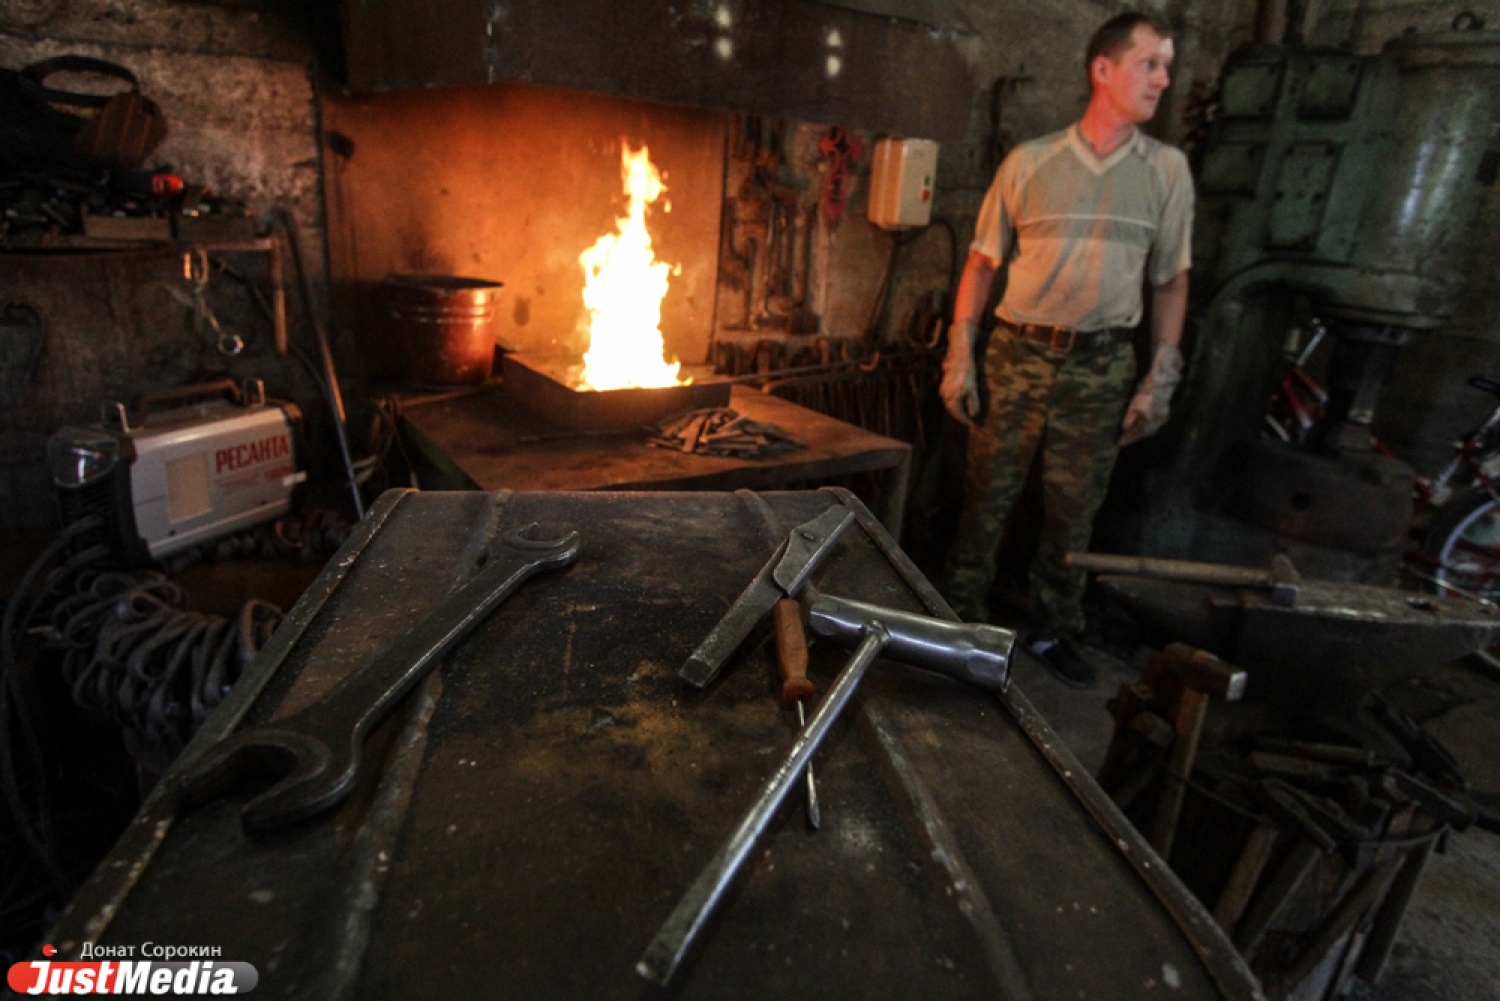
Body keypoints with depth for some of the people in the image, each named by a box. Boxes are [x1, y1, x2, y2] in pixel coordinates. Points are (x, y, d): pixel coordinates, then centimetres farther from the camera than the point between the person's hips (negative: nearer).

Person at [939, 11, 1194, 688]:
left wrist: (1160, 380, 1)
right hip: (1018, 354, -1)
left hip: (1103, 366, 2)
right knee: (987, 498, 4)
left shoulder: (1168, 170, 5)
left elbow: (1171, 281, 8)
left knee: (1073, 511, 9)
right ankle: (961, 617, 22)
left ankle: (1054, 631, 26)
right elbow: (982, 263, 3)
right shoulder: (1029, 162, 0)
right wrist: (959, 358, -3)